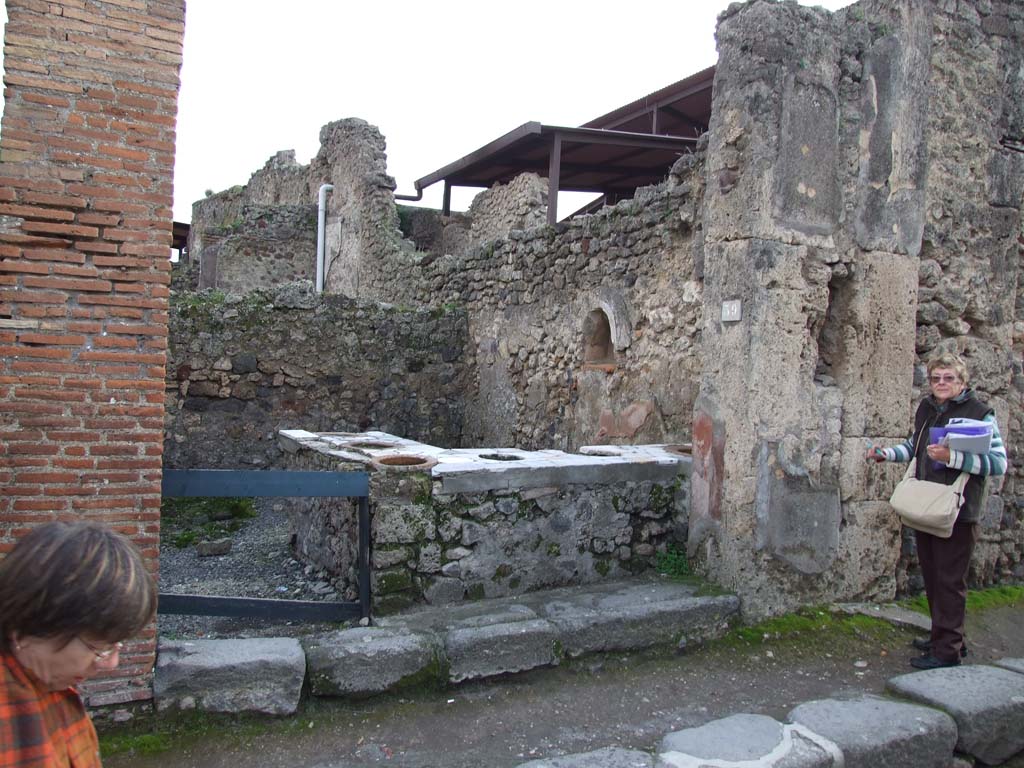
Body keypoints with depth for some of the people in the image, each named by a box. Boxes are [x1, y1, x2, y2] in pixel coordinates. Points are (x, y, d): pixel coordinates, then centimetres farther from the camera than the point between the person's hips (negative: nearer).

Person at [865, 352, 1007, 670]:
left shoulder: (979, 413, -9)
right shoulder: (926, 408, 12)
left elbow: (999, 462, -16)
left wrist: (953, 457, -26)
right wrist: (886, 453, 13)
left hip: (958, 512, -7)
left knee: (950, 581, -2)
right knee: (932, 577, 15)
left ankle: (947, 650, 6)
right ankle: (943, 637, 30)